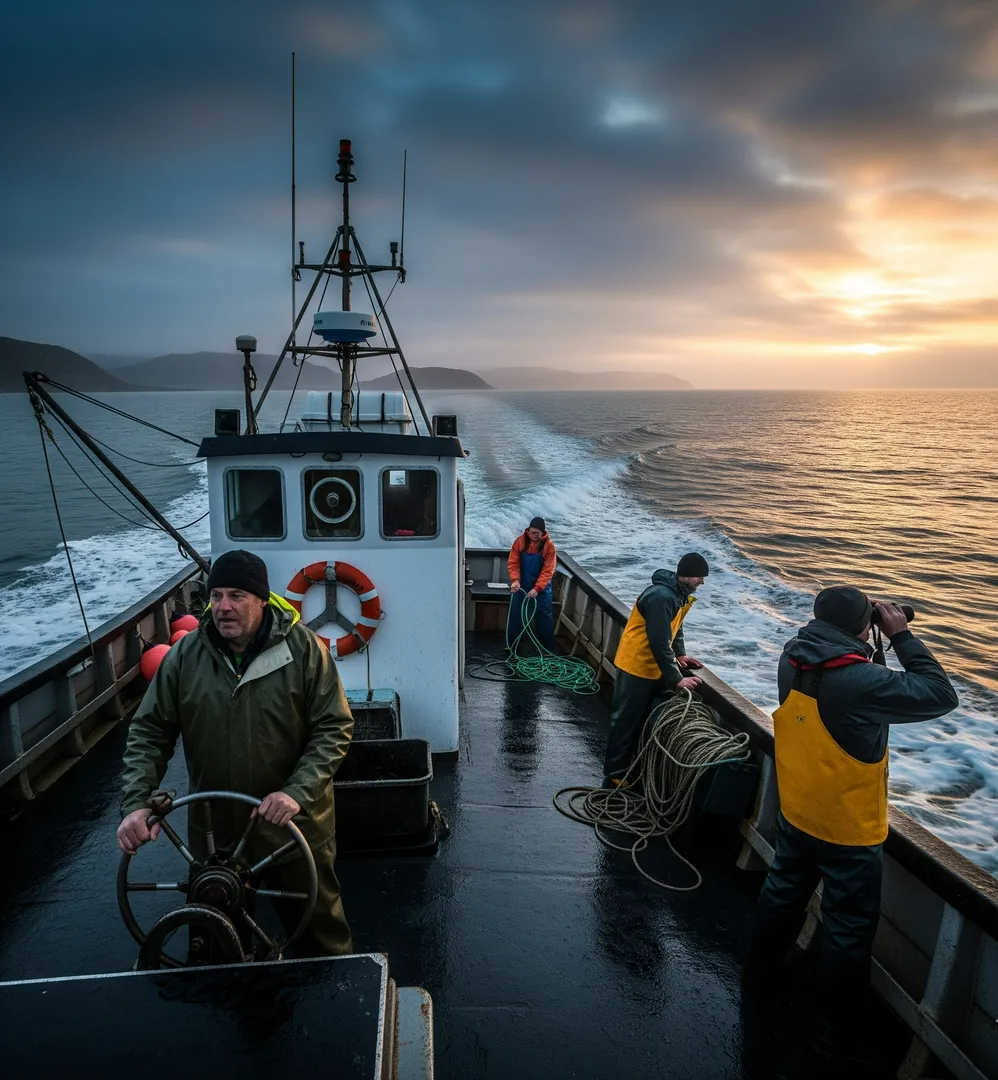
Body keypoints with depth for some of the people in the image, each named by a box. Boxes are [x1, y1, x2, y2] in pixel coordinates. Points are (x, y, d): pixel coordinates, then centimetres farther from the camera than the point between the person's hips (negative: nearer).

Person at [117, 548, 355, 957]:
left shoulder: (303, 647, -15)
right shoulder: (185, 655, -7)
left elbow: (334, 727, -13)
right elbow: (149, 731, 0)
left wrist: (297, 791, -23)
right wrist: (136, 802, -11)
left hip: (294, 821, -2)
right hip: (213, 827, 3)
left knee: (318, 917, 18)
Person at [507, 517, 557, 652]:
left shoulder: (549, 546, -13)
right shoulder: (520, 541, -8)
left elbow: (548, 570, -16)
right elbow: (513, 563, -8)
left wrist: (537, 588, -23)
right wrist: (515, 580, -24)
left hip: (541, 588, -2)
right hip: (521, 586, 2)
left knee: (544, 619, 3)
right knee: (515, 616, 10)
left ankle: (548, 649, 13)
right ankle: (511, 645, 25)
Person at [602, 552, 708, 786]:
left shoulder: (679, 593, 4)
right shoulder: (661, 596, -28)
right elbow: (659, 642, -29)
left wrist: (680, 654, 3)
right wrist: (676, 679, -26)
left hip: (653, 667, 10)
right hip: (636, 666, -10)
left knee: (643, 721, 19)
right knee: (626, 722, 0)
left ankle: (633, 768, 33)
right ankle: (614, 775, 10)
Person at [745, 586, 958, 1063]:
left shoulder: (792, 661, -13)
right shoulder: (861, 682, -33)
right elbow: (940, 696, -20)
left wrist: (845, 632, -2)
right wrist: (902, 636, -15)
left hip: (795, 815, 7)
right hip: (849, 831, -6)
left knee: (783, 892, 27)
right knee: (849, 930, 13)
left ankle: (763, 968, 49)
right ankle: (835, 1033, 29)